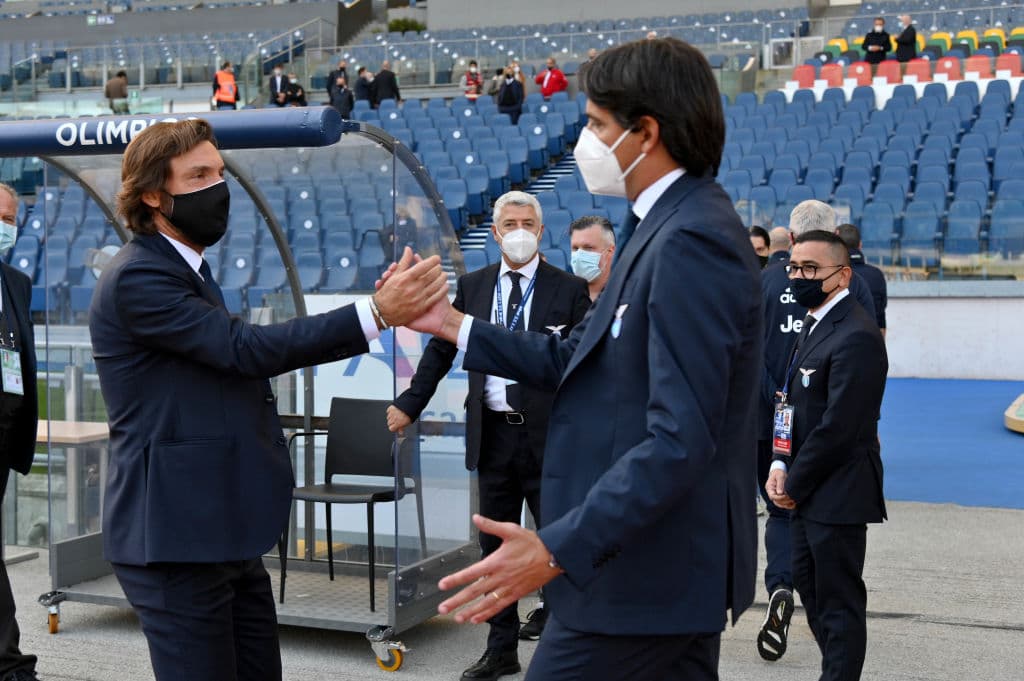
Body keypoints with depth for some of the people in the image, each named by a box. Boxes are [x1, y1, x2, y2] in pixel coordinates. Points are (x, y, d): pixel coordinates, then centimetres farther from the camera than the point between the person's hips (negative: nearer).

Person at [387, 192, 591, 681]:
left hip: (549, 435, -3)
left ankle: (556, 612, 32)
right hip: (493, 434, 3)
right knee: (496, 547, 10)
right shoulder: (473, 287, 8)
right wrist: (409, 405, 6)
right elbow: (441, 349, 12)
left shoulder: (569, 290, -2)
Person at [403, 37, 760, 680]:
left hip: (644, 570, -10)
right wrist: (453, 325, 9)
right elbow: (576, 359, 11)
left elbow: (680, 439, -28)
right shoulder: (674, 226, 11)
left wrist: (557, 549, -32)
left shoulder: (692, 242, -21)